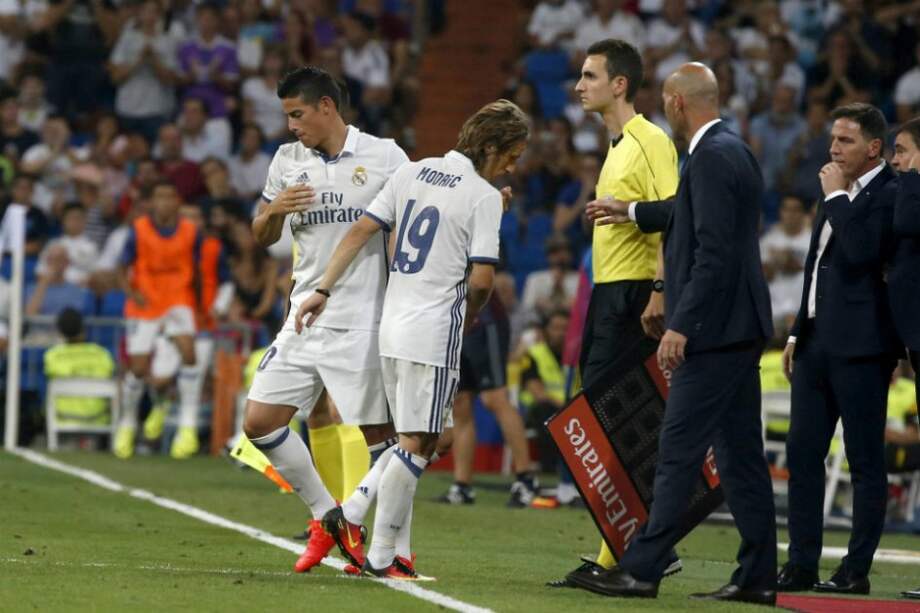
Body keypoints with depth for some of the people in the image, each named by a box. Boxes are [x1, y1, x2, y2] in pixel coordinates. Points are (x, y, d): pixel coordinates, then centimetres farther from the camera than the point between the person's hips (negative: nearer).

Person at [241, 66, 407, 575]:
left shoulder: (384, 157, -4)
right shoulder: (287, 160, 10)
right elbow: (262, 236, 16)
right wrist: (274, 210, -5)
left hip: (363, 322, -6)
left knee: (378, 434, -5)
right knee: (259, 422, 0)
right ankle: (327, 515, 14)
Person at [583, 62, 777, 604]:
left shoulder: (713, 158, -15)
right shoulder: (734, 152, 16)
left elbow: (715, 252, -23)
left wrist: (681, 326, -23)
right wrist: (631, 212, 48)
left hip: (715, 327, -10)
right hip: (740, 327, 10)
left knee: (679, 452, -7)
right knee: (740, 453, 10)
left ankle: (643, 569, -6)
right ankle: (758, 575, 11)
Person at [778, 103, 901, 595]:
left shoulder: (889, 195, -11)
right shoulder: (838, 196, 17)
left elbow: (862, 253, -25)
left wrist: (836, 197, -15)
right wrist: (797, 333, 21)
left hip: (860, 346, -9)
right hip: (818, 341, 9)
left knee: (865, 461, -1)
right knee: (802, 453, 8)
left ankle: (857, 569, 2)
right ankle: (801, 566, 12)